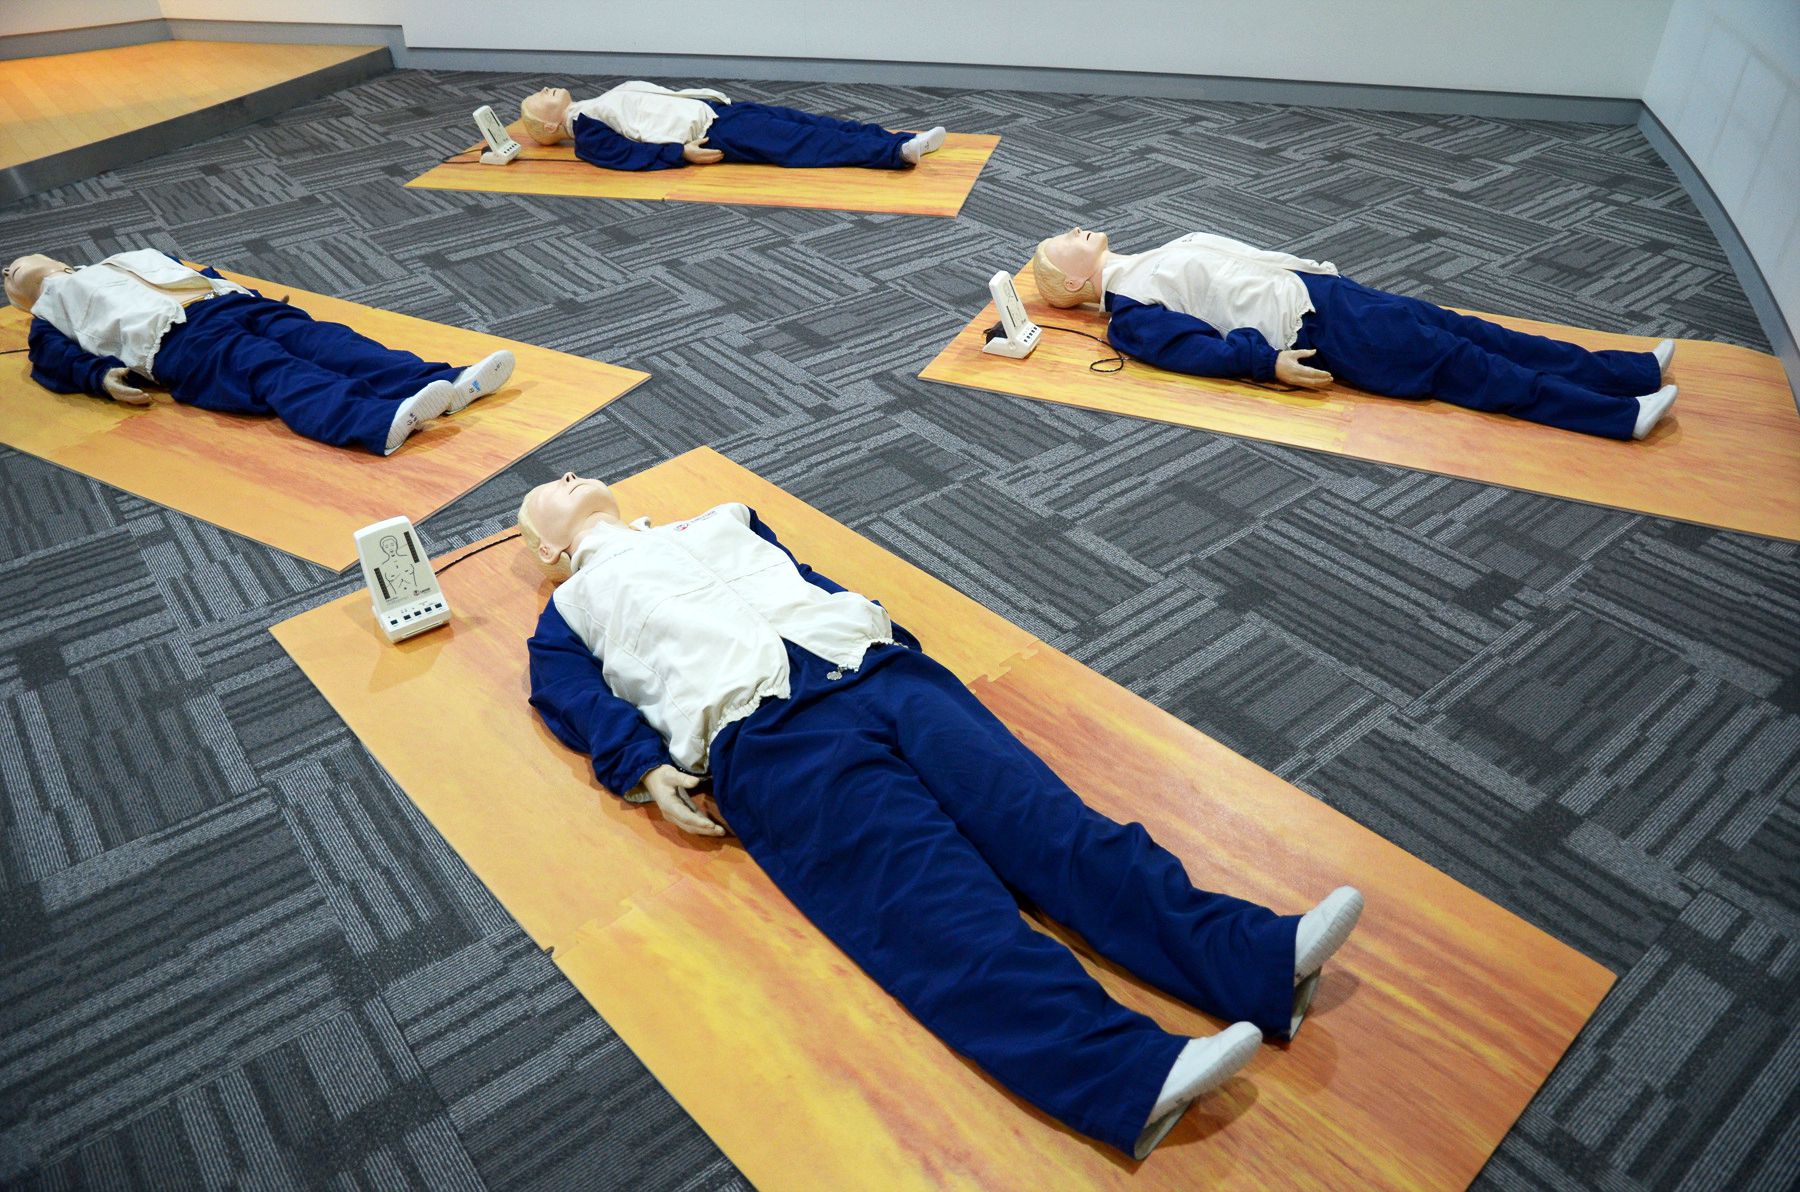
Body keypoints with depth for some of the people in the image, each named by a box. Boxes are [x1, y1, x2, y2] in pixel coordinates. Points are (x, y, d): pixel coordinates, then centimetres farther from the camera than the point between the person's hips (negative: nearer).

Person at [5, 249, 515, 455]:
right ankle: (381, 423, -63)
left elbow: (197, 270, 34)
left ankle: (446, 383, -45)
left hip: (229, 301, 5)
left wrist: (234, 289, 13)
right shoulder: (53, 303, 31)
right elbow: (54, 358, 16)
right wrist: (102, 376, -5)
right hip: (176, 337, -5)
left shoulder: (132, 257, 43)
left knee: (320, 340, -22)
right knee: (272, 371, -33)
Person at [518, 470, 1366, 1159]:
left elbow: (809, 576, 29)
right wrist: (650, 770, -9)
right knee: (933, 900, -24)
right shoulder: (570, 613, 25)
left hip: (877, 668, 4)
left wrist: (874, 623, 9)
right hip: (768, 735, -4)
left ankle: (1261, 959, -27)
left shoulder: (716, 523, 36)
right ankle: (1132, 1074, -41)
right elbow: (582, 706, 11)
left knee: (1038, 816, -16)